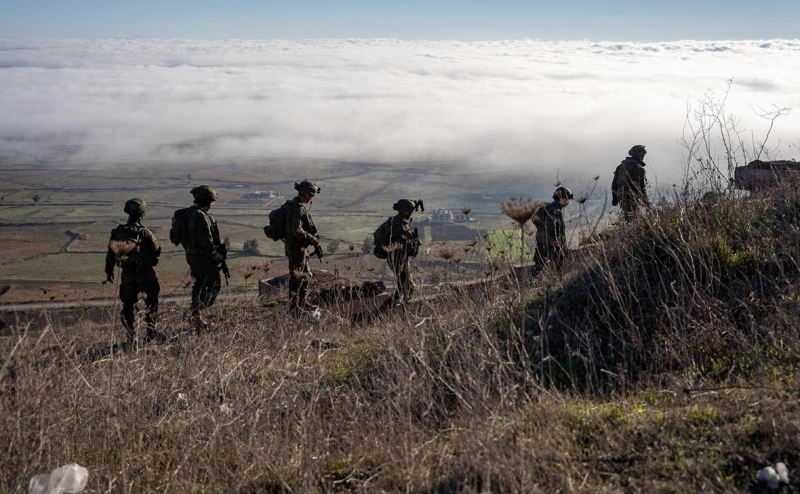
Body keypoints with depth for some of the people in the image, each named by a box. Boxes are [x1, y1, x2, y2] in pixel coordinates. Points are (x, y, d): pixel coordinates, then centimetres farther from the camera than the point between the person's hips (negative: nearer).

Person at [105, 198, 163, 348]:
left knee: (128, 304, 13)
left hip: (127, 274, 4)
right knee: (151, 301, 11)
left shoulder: (117, 232, -2)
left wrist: (109, 271, 16)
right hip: (144, 273, -4)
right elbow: (157, 251, -9)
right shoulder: (144, 232, -16)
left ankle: (130, 337, 14)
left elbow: (110, 253, 4)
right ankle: (151, 332, 9)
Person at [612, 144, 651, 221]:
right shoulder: (638, 168, -12)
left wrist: (614, 197, 21)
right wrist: (646, 201, -3)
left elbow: (614, 183, 14)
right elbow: (642, 187, -12)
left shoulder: (621, 166, 11)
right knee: (632, 220, -3)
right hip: (631, 198, -7)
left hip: (621, 198, 7)